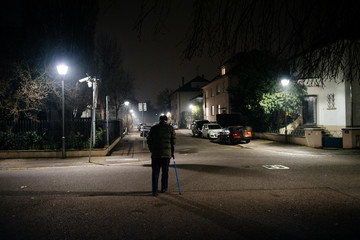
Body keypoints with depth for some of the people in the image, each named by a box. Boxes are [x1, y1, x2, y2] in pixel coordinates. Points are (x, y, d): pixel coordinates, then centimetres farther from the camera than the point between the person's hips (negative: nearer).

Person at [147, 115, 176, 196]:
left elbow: (149, 141, 8)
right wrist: (172, 152, 12)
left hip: (155, 154, 1)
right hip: (166, 153, -1)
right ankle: (164, 188, 25)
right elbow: (173, 141, 2)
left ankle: (154, 191, 1)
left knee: (155, 172, 5)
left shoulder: (153, 128, 7)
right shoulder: (170, 128, 3)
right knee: (165, 171, 14)